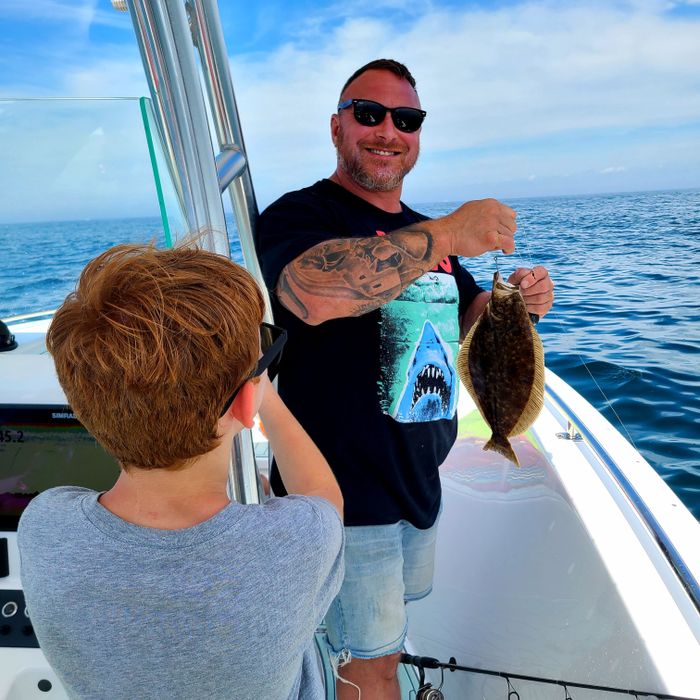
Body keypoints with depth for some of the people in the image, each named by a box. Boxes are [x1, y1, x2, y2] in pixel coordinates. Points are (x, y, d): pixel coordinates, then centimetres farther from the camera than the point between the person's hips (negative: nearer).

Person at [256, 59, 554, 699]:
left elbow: (463, 315, 18)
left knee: (384, 633, 31)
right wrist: (447, 234, -33)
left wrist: (515, 299, -3)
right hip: (345, 487, -8)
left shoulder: (421, 236, 10)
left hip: (420, 475, 8)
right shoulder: (301, 213, -16)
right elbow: (313, 293, -39)